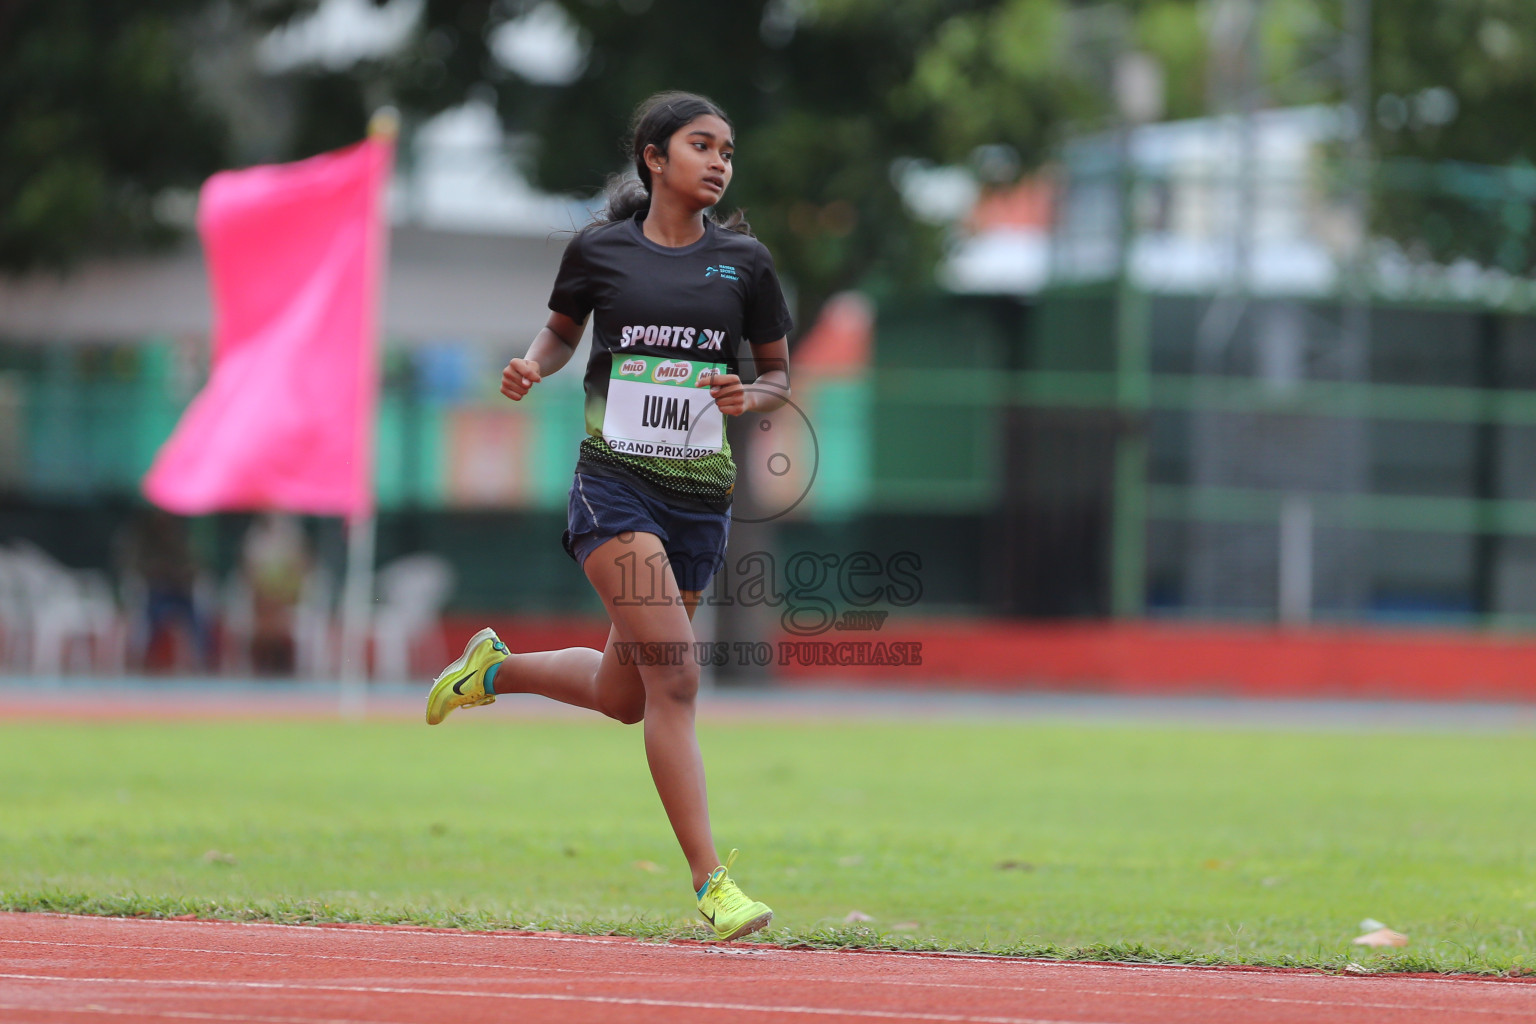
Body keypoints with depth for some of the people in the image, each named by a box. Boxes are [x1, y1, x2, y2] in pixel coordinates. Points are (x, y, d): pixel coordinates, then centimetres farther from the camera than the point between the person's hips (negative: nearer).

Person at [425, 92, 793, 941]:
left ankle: (496, 667, 43)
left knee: (623, 694, 13)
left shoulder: (743, 260, 5)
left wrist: (749, 398, -8)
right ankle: (710, 881, -15)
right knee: (673, 676, -17)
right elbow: (562, 329, 18)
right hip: (614, 482, -4)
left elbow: (780, 373, 13)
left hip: (700, 495, 4)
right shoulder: (598, 249, 1)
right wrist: (532, 367, -3)